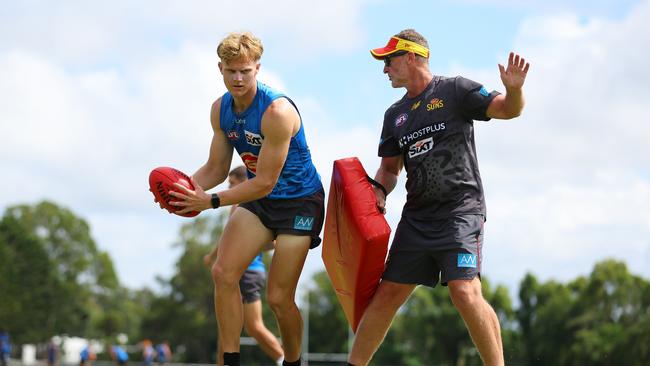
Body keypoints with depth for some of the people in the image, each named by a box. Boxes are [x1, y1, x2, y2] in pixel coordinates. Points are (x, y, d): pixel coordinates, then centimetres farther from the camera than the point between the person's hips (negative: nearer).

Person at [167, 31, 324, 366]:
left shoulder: (276, 112, -27)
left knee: (279, 297, -6)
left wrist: (211, 201, -30)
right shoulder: (221, 109, -3)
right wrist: (185, 189, -16)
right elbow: (216, 168, 5)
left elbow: (265, 182, -26)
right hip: (259, 200, 7)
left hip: (300, 201, -7)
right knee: (223, 272, -11)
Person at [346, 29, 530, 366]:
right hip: (416, 217, 6)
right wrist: (379, 190, 1)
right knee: (387, 295, 6)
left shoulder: (455, 91, -1)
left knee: (465, 293, -22)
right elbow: (390, 167, 22)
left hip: (460, 210, -6)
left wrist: (513, 89, -30)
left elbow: (507, 109, -8)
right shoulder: (395, 115, 17)